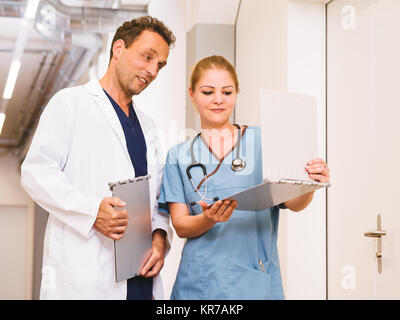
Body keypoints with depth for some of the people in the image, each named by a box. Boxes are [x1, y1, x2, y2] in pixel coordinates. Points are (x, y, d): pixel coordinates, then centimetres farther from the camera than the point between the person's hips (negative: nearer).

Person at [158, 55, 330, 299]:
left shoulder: (261, 140, 3)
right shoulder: (179, 156, 8)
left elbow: (293, 203, -3)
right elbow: (180, 225, 2)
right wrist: (208, 220, -18)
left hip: (256, 280, -1)